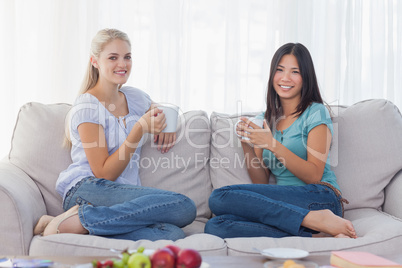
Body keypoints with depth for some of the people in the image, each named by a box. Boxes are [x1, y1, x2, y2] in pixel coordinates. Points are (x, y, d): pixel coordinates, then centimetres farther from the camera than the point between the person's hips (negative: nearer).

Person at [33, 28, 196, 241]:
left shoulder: (135, 97, 15)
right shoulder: (87, 107, -5)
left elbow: (167, 114, 38)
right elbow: (104, 173, -10)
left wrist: (167, 127, 13)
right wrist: (140, 128, -15)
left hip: (124, 196, 6)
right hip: (86, 190, -6)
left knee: (172, 234, -29)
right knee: (184, 207, -28)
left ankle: (78, 223, -23)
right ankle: (81, 218, -22)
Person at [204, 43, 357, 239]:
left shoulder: (316, 113, 4)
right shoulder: (264, 120, 20)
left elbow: (313, 176, -7)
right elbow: (260, 182, 13)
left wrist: (273, 145, -16)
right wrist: (247, 145, -3)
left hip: (321, 199, -6)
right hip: (284, 206, 6)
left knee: (220, 198, -24)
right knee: (215, 226, -25)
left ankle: (316, 220, -25)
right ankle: (315, 236, -27)